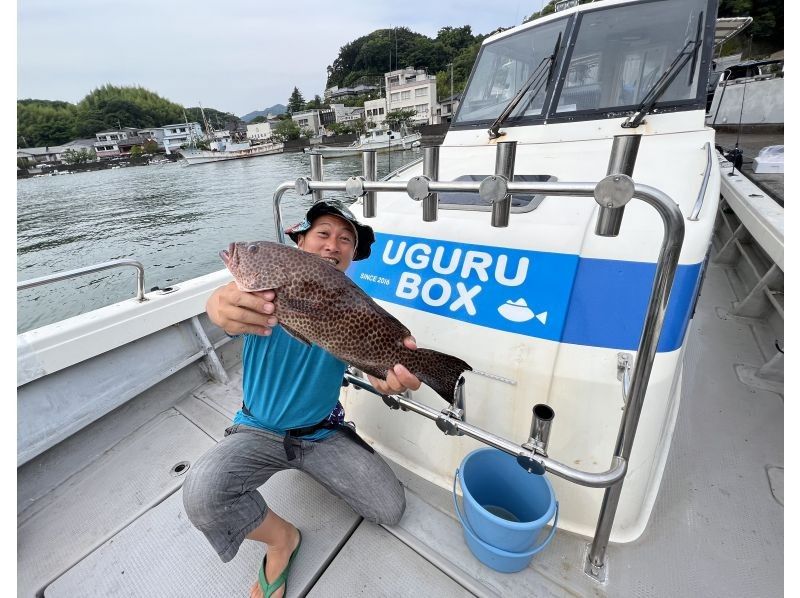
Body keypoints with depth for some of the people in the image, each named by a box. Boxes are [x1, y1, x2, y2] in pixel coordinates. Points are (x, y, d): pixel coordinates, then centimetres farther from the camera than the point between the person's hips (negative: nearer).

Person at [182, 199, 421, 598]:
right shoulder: (270, 287, -14)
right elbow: (221, 301, -35)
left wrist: (394, 372, -48)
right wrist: (224, 304, -61)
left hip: (324, 432, 2)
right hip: (259, 430, -1)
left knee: (391, 510, -1)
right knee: (201, 495, -29)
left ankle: (312, 465, 25)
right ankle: (281, 538, 5)